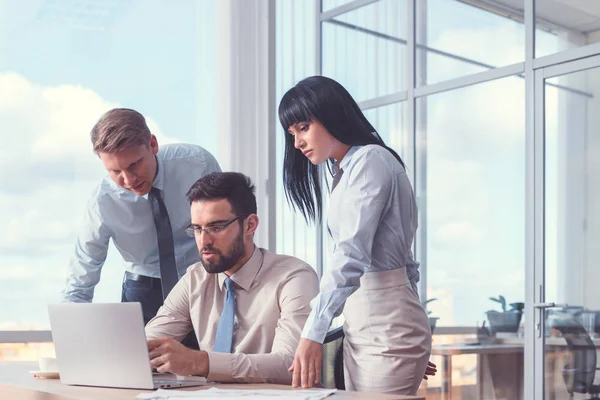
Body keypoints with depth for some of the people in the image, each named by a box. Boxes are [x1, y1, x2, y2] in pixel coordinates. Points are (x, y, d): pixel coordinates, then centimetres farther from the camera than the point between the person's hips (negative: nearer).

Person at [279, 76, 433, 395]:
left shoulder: (370, 160, -9)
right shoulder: (346, 173, 19)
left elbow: (351, 253, -21)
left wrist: (314, 332, -27)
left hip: (385, 326, -9)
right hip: (361, 325, 9)